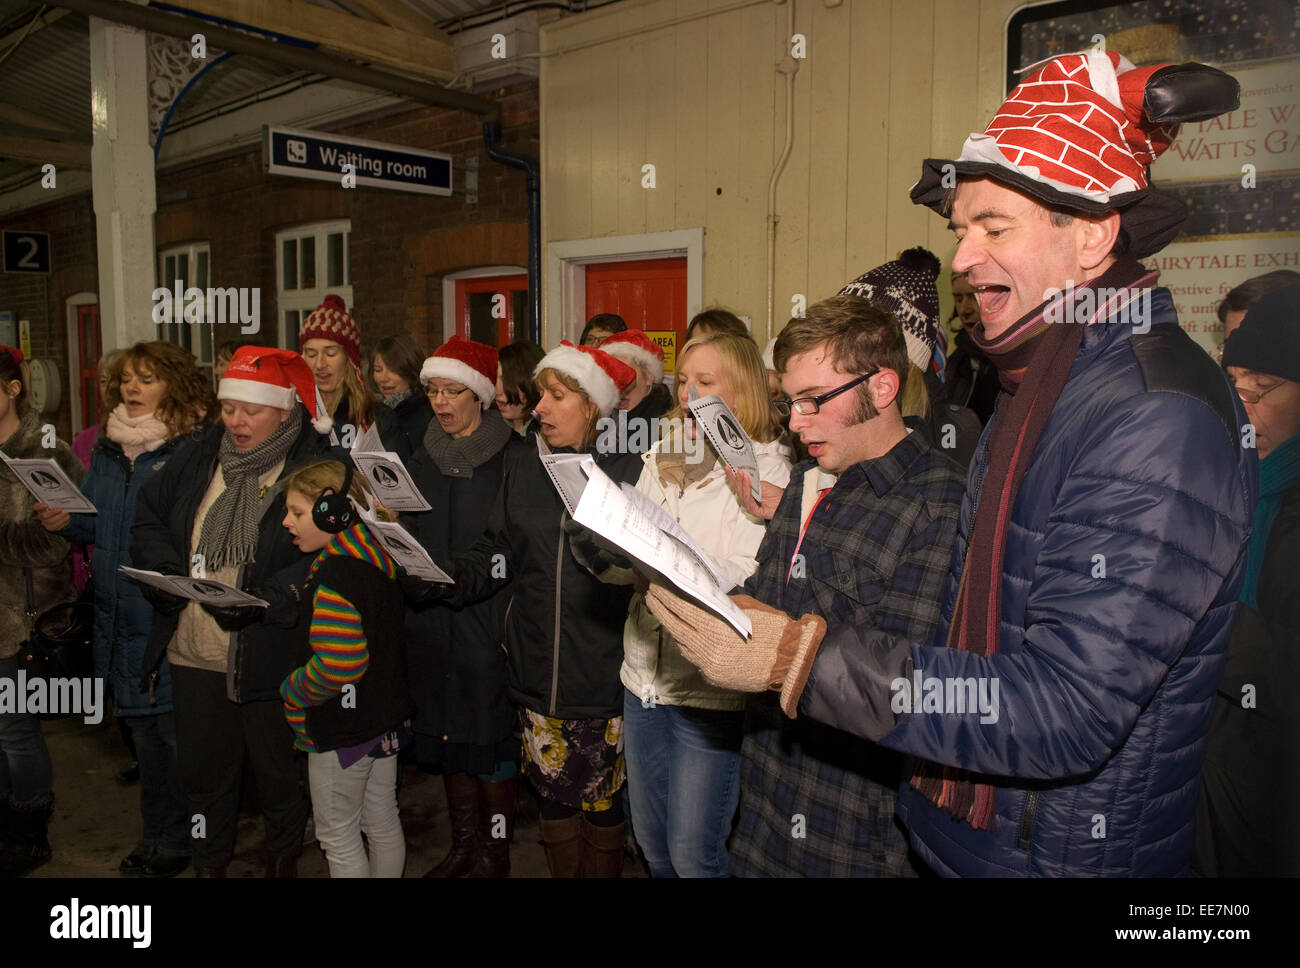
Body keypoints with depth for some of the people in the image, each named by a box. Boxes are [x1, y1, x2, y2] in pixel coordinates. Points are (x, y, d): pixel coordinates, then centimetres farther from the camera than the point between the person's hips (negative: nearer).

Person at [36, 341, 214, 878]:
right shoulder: (107, 450, 11)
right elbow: (99, 526, 17)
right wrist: (67, 521, -2)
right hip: (121, 617, 7)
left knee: (176, 728, 3)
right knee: (142, 727, 17)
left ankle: (181, 841, 21)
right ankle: (157, 835, 33)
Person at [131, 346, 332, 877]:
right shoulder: (198, 456, 5)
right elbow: (149, 516, 14)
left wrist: (263, 599, -28)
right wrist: (165, 570, -4)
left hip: (269, 657, -4)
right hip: (193, 653, 5)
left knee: (276, 768, 14)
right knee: (203, 767, 19)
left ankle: (283, 856, 40)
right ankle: (208, 861, 43)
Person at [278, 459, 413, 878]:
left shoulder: (335, 576, -25)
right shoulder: (376, 561, 3)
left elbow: (336, 665, -33)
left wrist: (292, 692, -15)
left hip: (343, 728, -9)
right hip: (385, 717, 9)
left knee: (338, 836, 10)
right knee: (383, 824, 20)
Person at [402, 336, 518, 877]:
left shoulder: (511, 457, -7)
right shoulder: (424, 458, 13)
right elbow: (406, 536, 19)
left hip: (489, 618, -6)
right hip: (432, 619, 6)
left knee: (491, 735, 2)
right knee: (447, 732, 14)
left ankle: (495, 852, 18)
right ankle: (464, 844, 30)